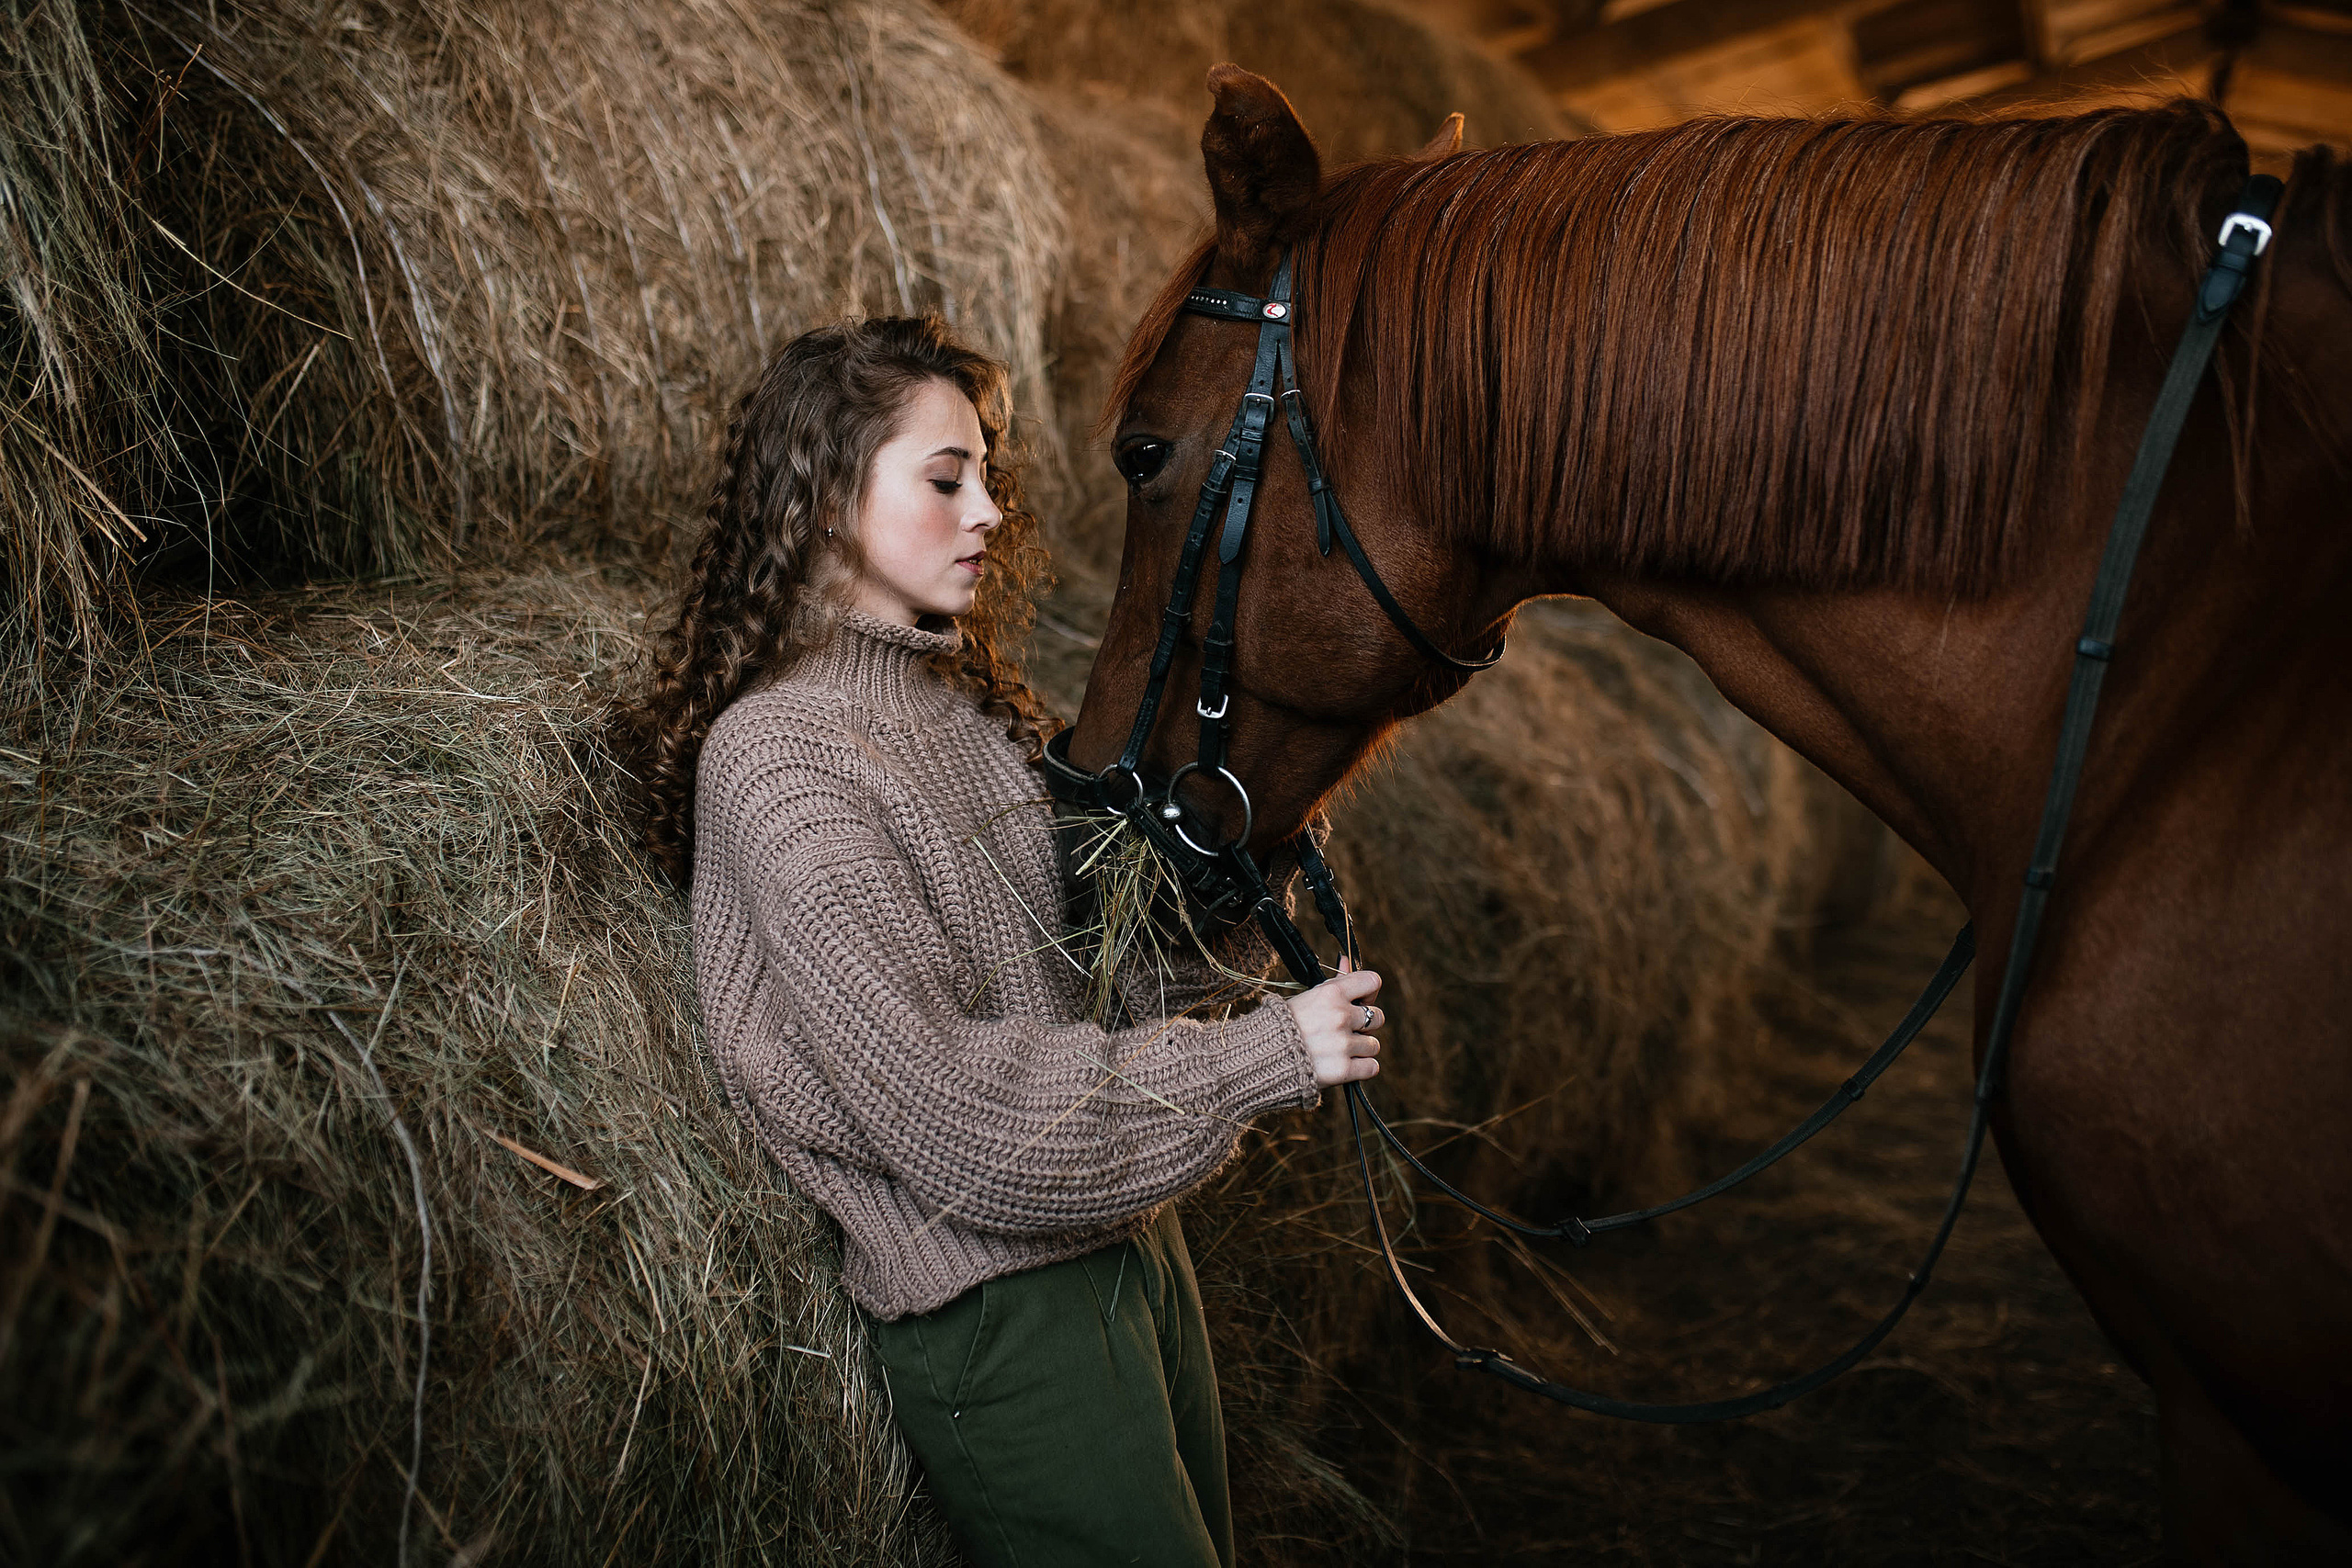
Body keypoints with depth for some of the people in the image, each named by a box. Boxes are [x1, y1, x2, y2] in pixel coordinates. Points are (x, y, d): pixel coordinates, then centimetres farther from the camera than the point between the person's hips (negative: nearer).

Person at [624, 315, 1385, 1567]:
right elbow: (944, 1110, -23)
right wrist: (1259, 1055, -21)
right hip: (1000, 1311, -8)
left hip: (1131, 1241, 8)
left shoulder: (971, 706, 9)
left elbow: (1107, 967, 10)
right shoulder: (773, 757, -18)